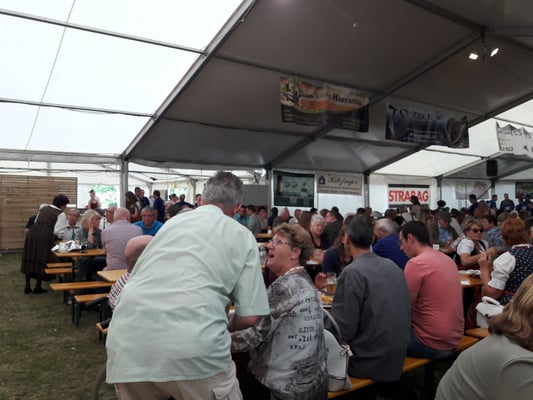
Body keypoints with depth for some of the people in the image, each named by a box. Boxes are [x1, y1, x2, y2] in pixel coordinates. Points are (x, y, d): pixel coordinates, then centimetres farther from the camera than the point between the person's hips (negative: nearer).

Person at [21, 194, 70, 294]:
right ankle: (38, 287, 10)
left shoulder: (43, 208, 19)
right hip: (45, 237, -6)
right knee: (42, 260, 4)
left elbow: (35, 222, 23)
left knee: (30, 259, 12)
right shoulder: (60, 214, 0)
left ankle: (27, 286, 19)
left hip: (32, 233, 6)